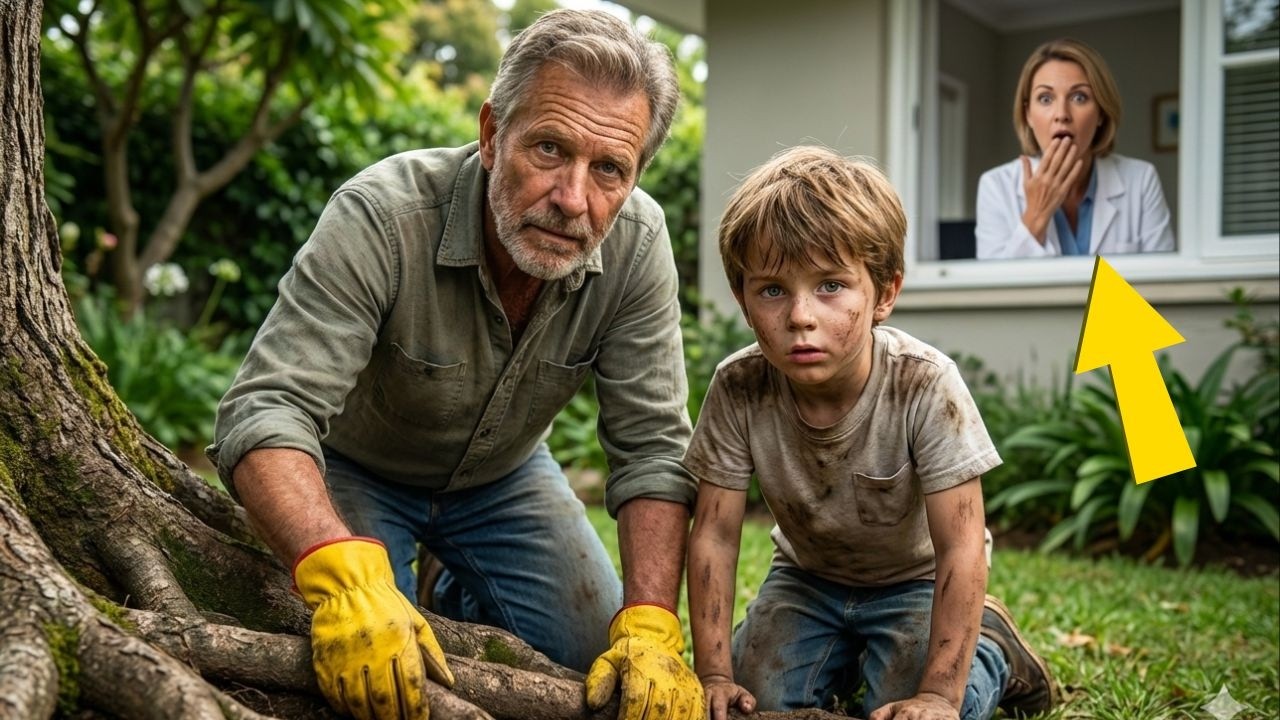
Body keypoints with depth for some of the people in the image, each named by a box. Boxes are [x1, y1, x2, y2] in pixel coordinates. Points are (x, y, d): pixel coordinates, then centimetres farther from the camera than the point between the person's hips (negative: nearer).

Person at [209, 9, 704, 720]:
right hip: (355, 469, -3)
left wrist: (650, 627, -32)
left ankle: (466, 608, 28)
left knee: (604, 661, -2)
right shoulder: (382, 216, -35)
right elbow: (265, 411, -40)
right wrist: (343, 571, -58)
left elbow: (651, 447, -21)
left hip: (503, 475, 3)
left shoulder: (635, 241, -24)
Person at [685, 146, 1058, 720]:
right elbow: (714, 536, -18)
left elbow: (960, 549, -29)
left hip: (915, 579, -3)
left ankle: (991, 647, 11)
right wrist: (713, 671, -20)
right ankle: (846, 658, 21)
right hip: (807, 573, 3)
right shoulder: (739, 389, -25)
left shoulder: (926, 386, -33)